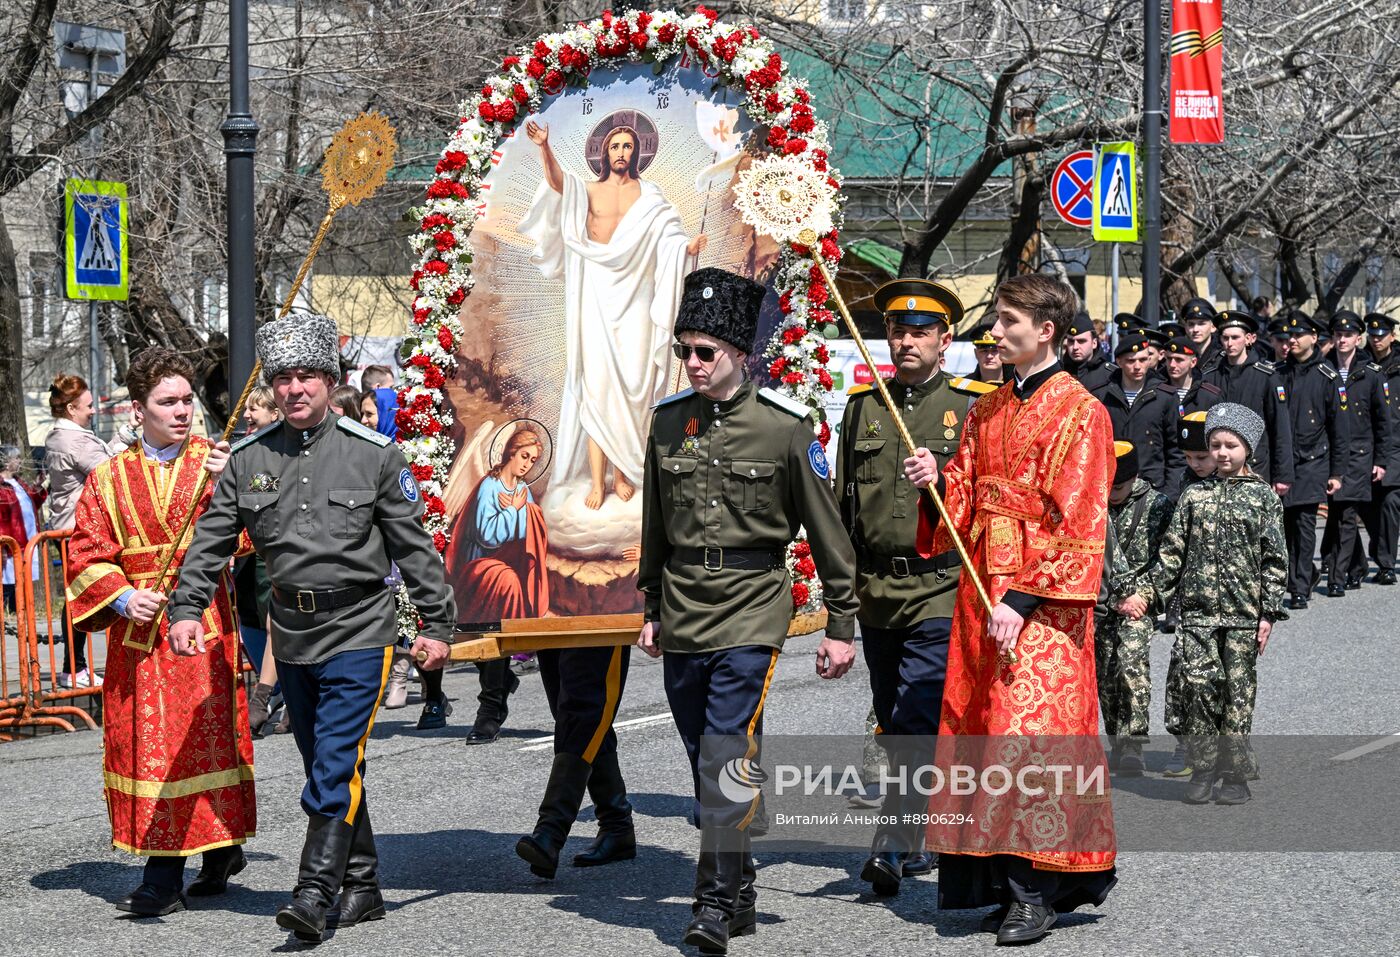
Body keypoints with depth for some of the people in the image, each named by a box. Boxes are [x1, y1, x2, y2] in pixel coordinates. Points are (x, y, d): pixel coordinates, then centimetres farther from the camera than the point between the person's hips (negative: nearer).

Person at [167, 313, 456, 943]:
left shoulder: (374, 454, -3)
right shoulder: (249, 459, 5)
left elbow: (414, 546, 0)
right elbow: (212, 539, 8)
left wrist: (437, 625, -1)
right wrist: (186, 608, -4)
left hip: (358, 630, -4)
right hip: (292, 636, 5)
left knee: (335, 767, -13)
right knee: (328, 767, 12)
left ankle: (315, 893, -13)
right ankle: (362, 888, 23)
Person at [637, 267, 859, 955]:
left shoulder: (786, 426, -7)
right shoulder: (668, 421, 5)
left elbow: (826, 531, -1)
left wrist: (840, 626, -1)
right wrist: (652, 609, 19)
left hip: (751, 613, -5)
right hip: (682, 615, 5)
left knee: (726, 754, -13)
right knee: (706, 765, 11)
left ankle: (717, 900, -8)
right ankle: (739, 894, 23)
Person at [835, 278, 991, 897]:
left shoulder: (973, 405, 0)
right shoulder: (862, 404, 12)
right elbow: (841, 502, 16)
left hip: (941, 589, -5)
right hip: (876, 590, 5)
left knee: (916, 720, -14)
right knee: (893, 725, 12)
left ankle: (893, 845, -15)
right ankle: (918, 843, 24)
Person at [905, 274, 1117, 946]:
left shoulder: (1080, 413, -6)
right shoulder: (987, 412, 16)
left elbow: (1077, 525, -12)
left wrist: (1022, 600, -18)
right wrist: (937, 483, -6)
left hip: (1043, 601, -7)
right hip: (982, 588, 7)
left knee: (1031, 732, -10)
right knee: (983, 729, 5)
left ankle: (1035, 890, -6)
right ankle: (999, 877, 11)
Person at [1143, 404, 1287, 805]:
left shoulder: (1263, 497, 3)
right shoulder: (1194, 494, 10)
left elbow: (1275, 559, 2)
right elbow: (1173, 548, 11)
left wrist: (1269, 613, -4)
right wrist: (1153, 590, 1)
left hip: (1243, 612, -2)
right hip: (1197, 609, 2)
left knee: (1238, 691, 1)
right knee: (1198, 686, -4)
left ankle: (1235, 776, 7)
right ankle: (1202, 771, 5)